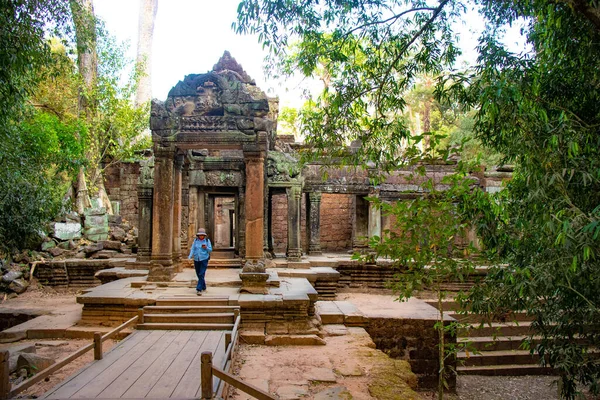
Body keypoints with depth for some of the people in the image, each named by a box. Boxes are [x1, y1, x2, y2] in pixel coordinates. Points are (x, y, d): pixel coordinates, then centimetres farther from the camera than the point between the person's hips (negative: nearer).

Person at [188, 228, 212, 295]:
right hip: (196, 260, 3)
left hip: (204, 259, -3)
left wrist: (206, 248, -19)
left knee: (201, 275, -12)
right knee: (199, 275, 11)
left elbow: (210, 249, 2)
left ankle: (199, 289, -13)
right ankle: (203, 287, 30)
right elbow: (192, 249, 1)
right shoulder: (195, 240, 4)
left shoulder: (207, 240, 1)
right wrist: (190, 256, -14)